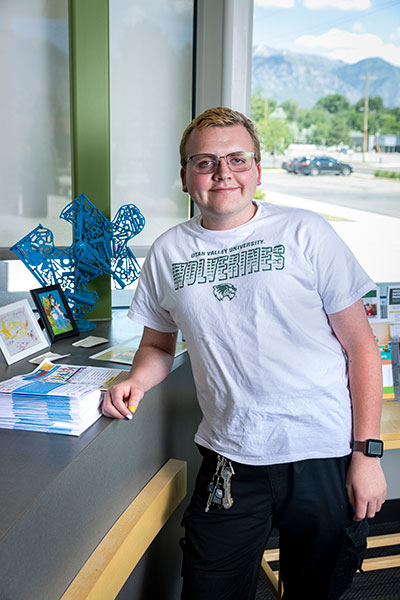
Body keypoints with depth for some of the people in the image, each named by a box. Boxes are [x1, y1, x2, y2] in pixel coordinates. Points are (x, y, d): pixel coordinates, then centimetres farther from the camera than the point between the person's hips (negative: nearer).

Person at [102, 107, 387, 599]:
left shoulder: (305, 234, -5)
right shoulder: (168, 252, 4)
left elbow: (360, 343, -3)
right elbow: (159, 344, 16)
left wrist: (367, 452, -6)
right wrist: (136, 381, -6)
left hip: (323, 457, -1)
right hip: (229, 462, 2)